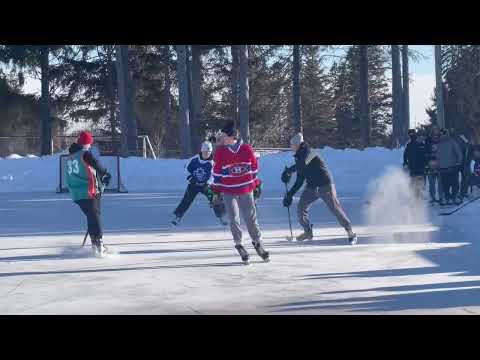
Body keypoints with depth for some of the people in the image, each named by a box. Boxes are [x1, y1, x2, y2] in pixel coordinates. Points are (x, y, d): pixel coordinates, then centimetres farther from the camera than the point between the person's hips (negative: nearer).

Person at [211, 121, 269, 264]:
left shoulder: (247, 149, -7)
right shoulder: (220, 152, -8)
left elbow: (254, 167, 5)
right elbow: (217, 172, -2)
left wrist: (256, 185, 9)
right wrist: (216, 190, -2)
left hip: (246, 189, 1)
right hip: (229, 192, 0)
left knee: (251, 218, 7)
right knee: (234, 219, -2)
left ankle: (258, 244, 23)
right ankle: (239, 246, 12)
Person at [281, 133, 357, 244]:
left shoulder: (307, 152, -11)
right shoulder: (299, 158, 13)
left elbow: (302, 164, -34)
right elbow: (299, 181, 16)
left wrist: (289, 170, -24)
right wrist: (290, 194, 10)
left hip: (325, 185, -8)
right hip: (311, 187, 8)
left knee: (335, 208, -8)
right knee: (301, 206, 0)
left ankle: (350, 232, -2)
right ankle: (308, 232, 15)